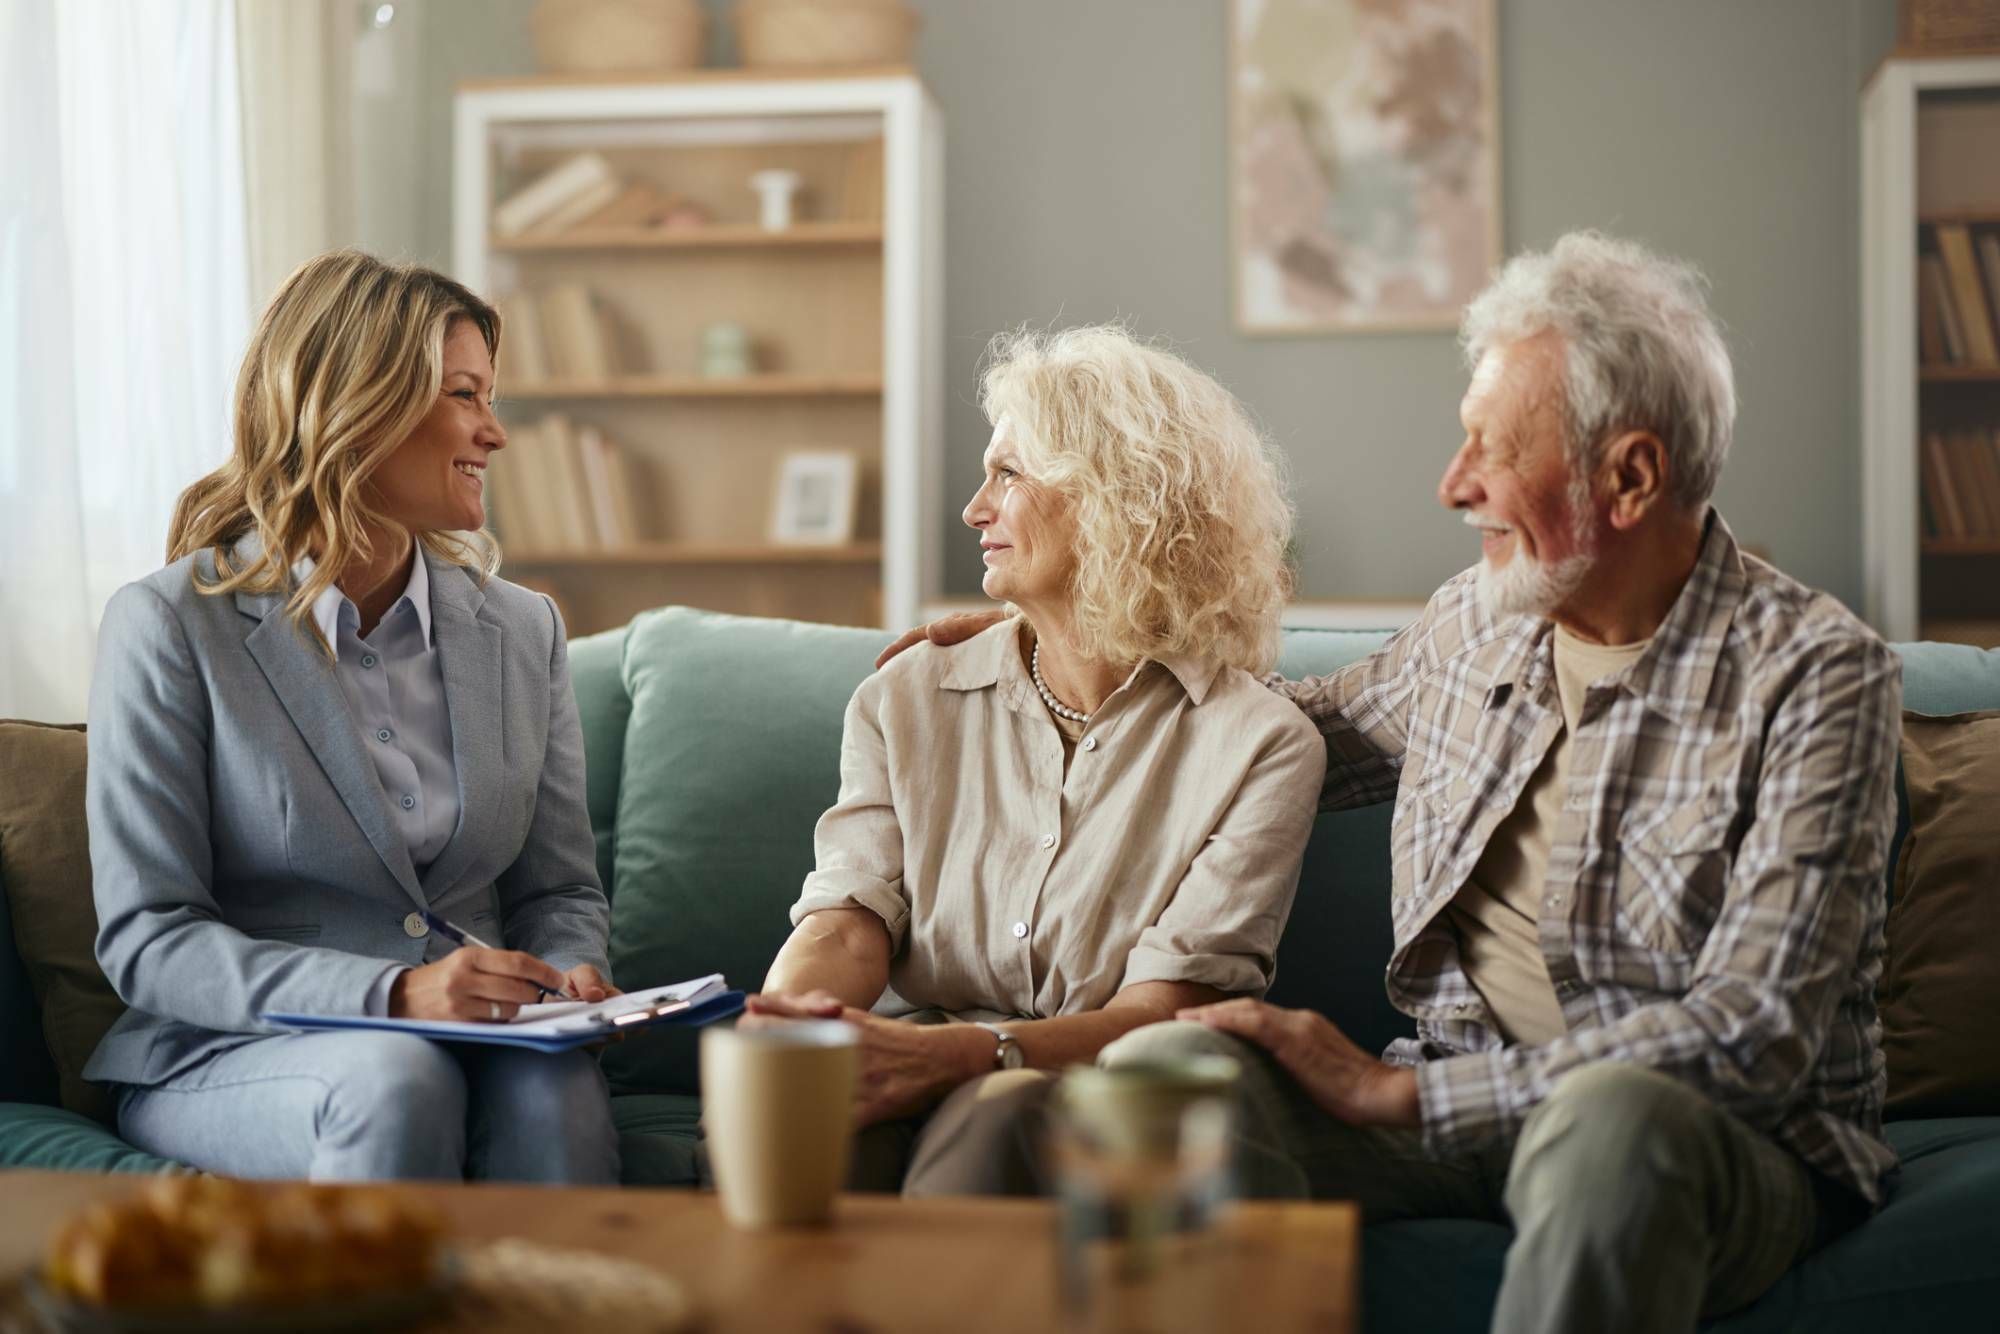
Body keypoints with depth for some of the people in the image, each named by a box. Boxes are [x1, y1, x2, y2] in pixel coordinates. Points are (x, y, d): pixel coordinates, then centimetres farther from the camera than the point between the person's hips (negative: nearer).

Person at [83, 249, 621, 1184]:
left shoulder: (523, 632, 11)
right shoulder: (170, 626, -4)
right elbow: (146, 940, -9)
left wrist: (567, 978, -9)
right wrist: (391, 993, -22)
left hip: (473, 1043, 3)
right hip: (228, 1060, -3)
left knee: (554, 1085, -31)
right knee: (398, 1080, -36)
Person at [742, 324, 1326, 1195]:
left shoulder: (1261, 746, 2)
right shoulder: (906, 703, 15)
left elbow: (1167, 1015, -8)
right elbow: (844, 925, 2)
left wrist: (959, 1052, -27)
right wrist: (778, 1028, -24)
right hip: (916, 1083, 2)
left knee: (996, 1117, -39)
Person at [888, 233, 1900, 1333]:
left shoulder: (1814, 676, -12)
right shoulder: (1471, 623, 7)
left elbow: (1751, 1034, -20)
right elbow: (1317, 731, 29)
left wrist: (1400, 1092, -22)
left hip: (1736, 1145, -4)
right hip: (1466, 1101, 5)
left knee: (1609, 1121, -42)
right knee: (1163, 1064, -24)